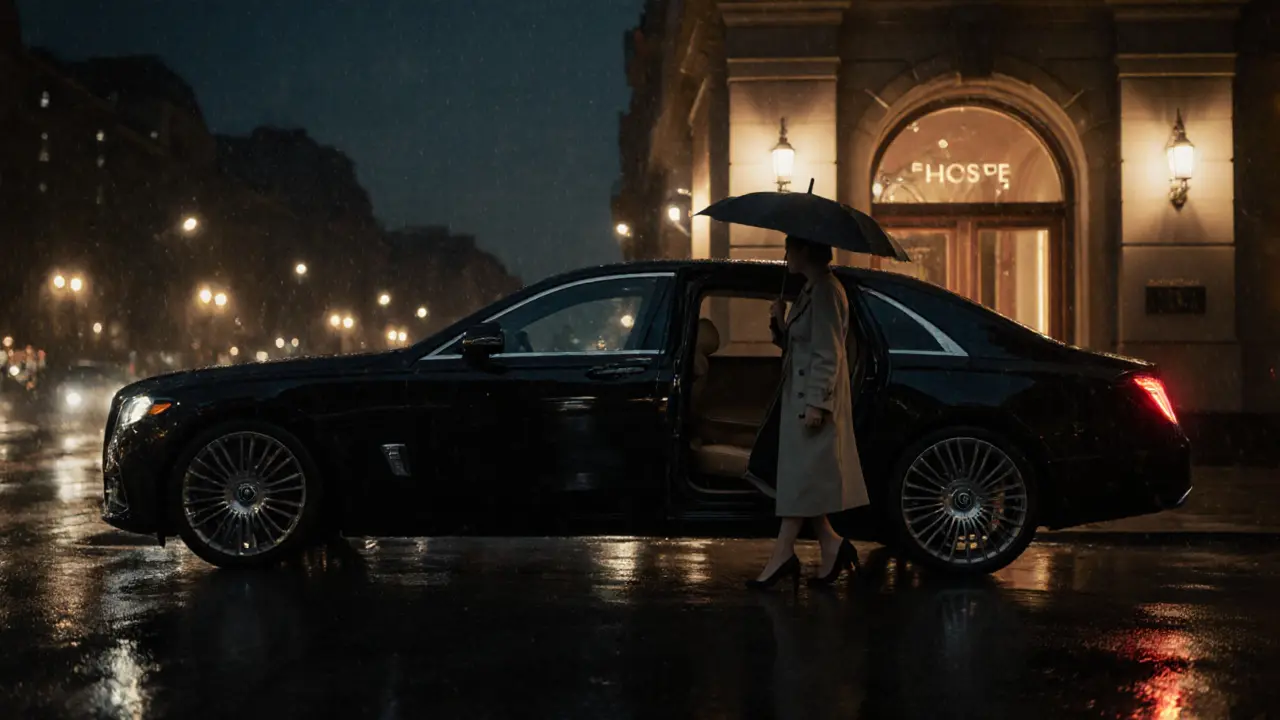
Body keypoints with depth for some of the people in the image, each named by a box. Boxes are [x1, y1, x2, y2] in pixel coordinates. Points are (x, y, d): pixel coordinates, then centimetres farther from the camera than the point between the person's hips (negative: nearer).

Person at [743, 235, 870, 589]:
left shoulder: (826, 291, -13)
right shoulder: (810, 290, 17)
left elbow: (828, 354, -19)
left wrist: (816, 403, -23)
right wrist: (779, 322, 5)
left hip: (813, 398, -10)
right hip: (798, 394, 10)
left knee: (801, 476, -7)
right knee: (803, 479, 9)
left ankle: (782, 555, -5)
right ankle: (832, 545, 11)